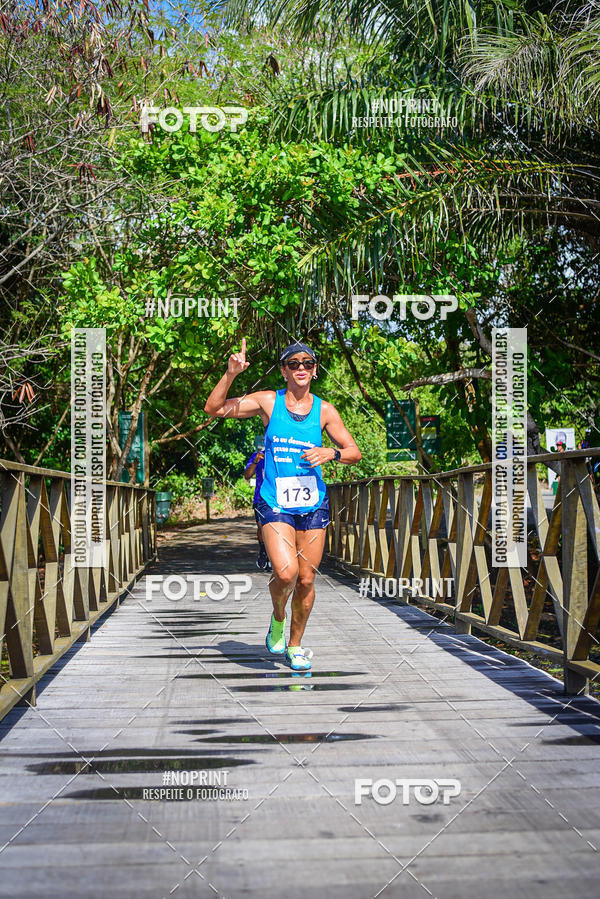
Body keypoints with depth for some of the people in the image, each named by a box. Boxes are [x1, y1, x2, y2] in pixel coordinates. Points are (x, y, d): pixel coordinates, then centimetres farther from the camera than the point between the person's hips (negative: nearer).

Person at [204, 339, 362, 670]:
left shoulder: (325, 411, 4)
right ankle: (277, 618, 14)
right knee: (286, 574, -19)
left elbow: (355, 453, 8)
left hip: (314, 505, 3)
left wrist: (332, 452, -13)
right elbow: (213, 409, -3)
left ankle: (294, 646, 25)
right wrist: (231, 374, -16)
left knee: (306, 579, 5)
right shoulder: (268, 401, 0)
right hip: (275, 503, -2)